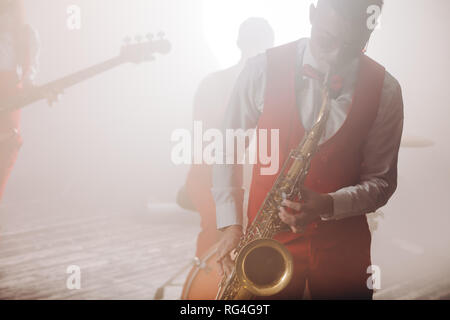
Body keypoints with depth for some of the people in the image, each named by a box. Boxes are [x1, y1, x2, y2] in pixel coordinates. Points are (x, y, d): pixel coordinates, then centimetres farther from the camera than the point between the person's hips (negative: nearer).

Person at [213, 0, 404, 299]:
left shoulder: (385, 91, -8)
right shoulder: (263, 70, -10)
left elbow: (381, 181, -2)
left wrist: (329, 205, -20)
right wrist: (231, 225, -9)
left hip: (343, 247, 1)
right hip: (268, 241, -1)